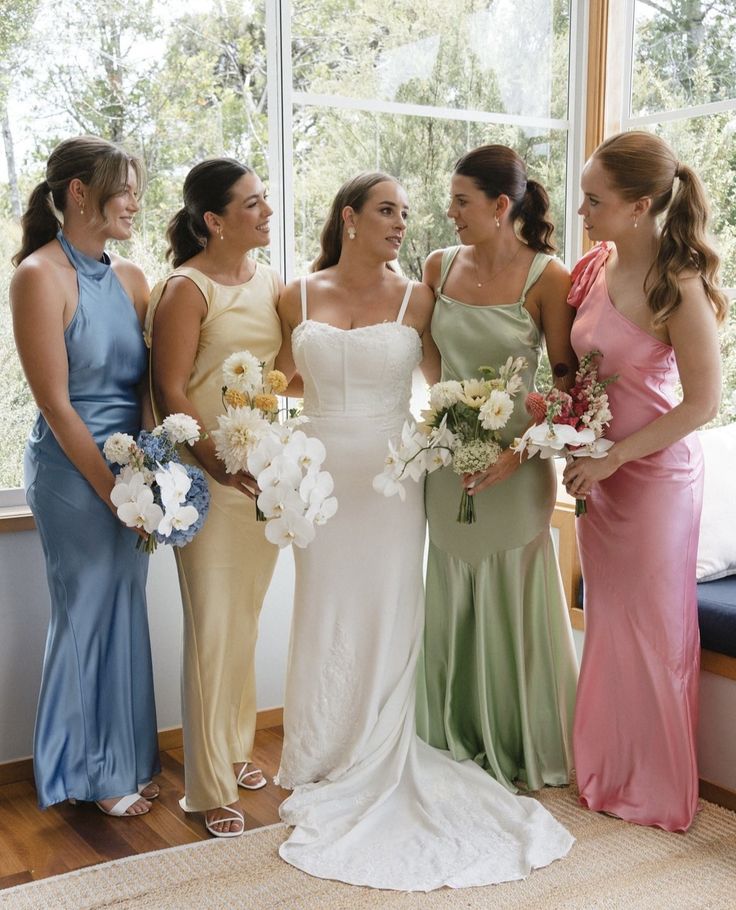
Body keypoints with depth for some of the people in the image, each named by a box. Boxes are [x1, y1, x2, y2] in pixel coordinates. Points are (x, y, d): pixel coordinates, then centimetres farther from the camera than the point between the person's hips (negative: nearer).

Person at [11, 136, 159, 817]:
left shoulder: (129, 276, 7)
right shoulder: (40, 275, -12)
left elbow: (150, 379, 7)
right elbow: (55, 401, -14)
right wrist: (110, 487, -13)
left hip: (134, 466, 6)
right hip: (74, 470, -6)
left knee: (126, 609, 15)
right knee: (88, 612, 6)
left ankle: (127, 755, 32)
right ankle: (91, 770, 24)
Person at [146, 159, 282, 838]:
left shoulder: (270, 281, 11)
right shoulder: (186, 290, -11)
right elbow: (170, 392, -13)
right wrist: (216, 461, -23)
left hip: (267, 473, 7)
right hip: (211, 477, -7)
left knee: (247, 619, 16)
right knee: (215, 627, -1)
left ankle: (235, 750, 33)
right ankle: (211, 786, 12)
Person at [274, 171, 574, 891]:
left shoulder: (414, 299, 0)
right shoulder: (298, 297, 2)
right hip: (321, 473, 1)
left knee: (387, 613, 5)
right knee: (325, 614, 8)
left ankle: (380, 766, 22)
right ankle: (324, 764, 25)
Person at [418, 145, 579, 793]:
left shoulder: (547, 278, -10)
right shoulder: (440, 266, 3)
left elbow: (567, 382, -8)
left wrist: (522, 451, -19)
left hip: (515, 462, -4)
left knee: (513, 604, 7)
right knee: (453, 603, 14)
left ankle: (522, 748, 27)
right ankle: (459, 739, 32)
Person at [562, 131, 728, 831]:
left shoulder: (677, 286, -18)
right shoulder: (593, 269, 1)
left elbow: (704, 401, -17)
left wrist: (614, 457, -16)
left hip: (655, 472, -6)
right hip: (599, 470, 6)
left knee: (650, 627, 7)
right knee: (607, 622, 16)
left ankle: (655, 787, 26)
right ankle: (607, 773, 33)